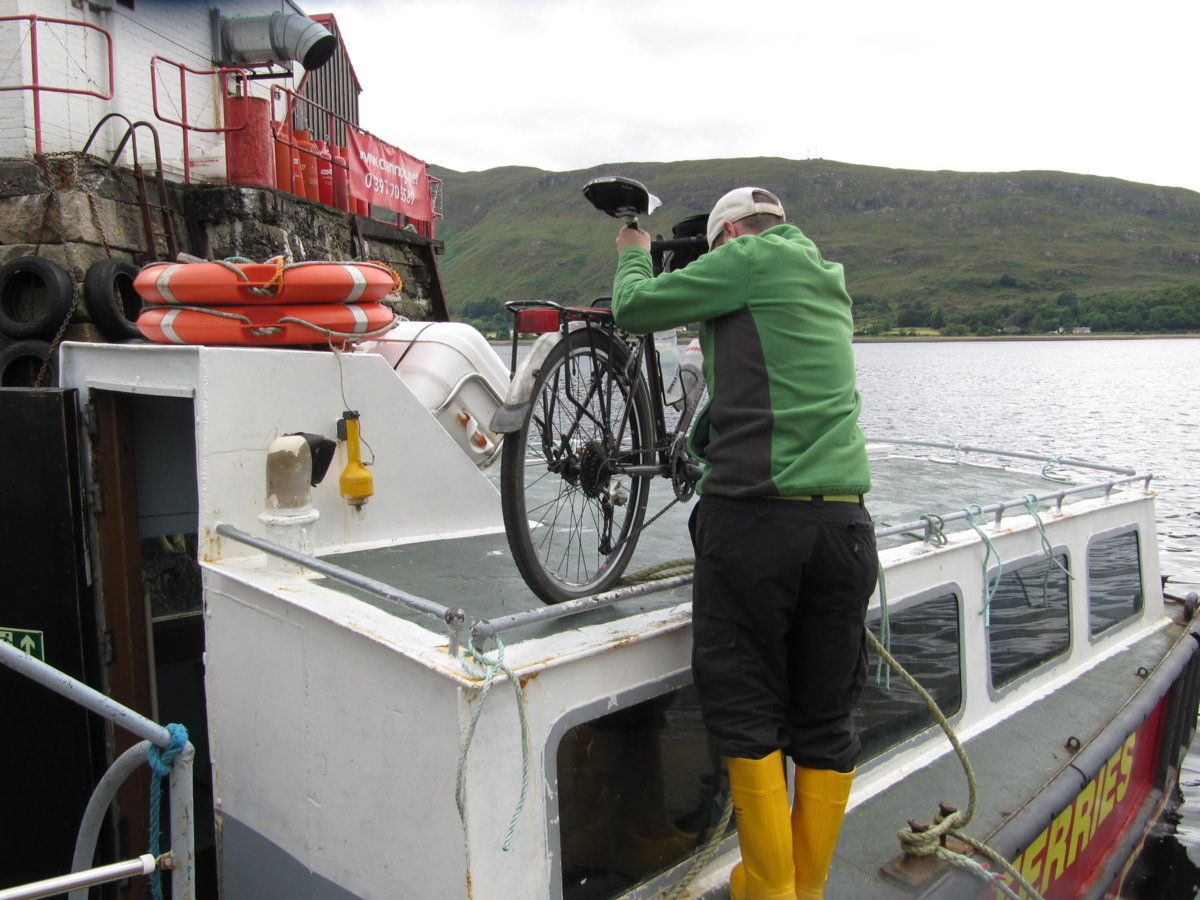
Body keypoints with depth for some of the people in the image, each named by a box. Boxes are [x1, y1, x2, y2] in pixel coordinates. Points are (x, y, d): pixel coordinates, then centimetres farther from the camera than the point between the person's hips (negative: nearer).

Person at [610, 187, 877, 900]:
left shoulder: (750, 257, -1)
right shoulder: (831, 284, 20)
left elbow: (633, 307, 3)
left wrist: (634, 253, 23)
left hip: (753, 517, -6)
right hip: (844, 521, 7)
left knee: (747, 713, 7)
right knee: (826, 720, 13)